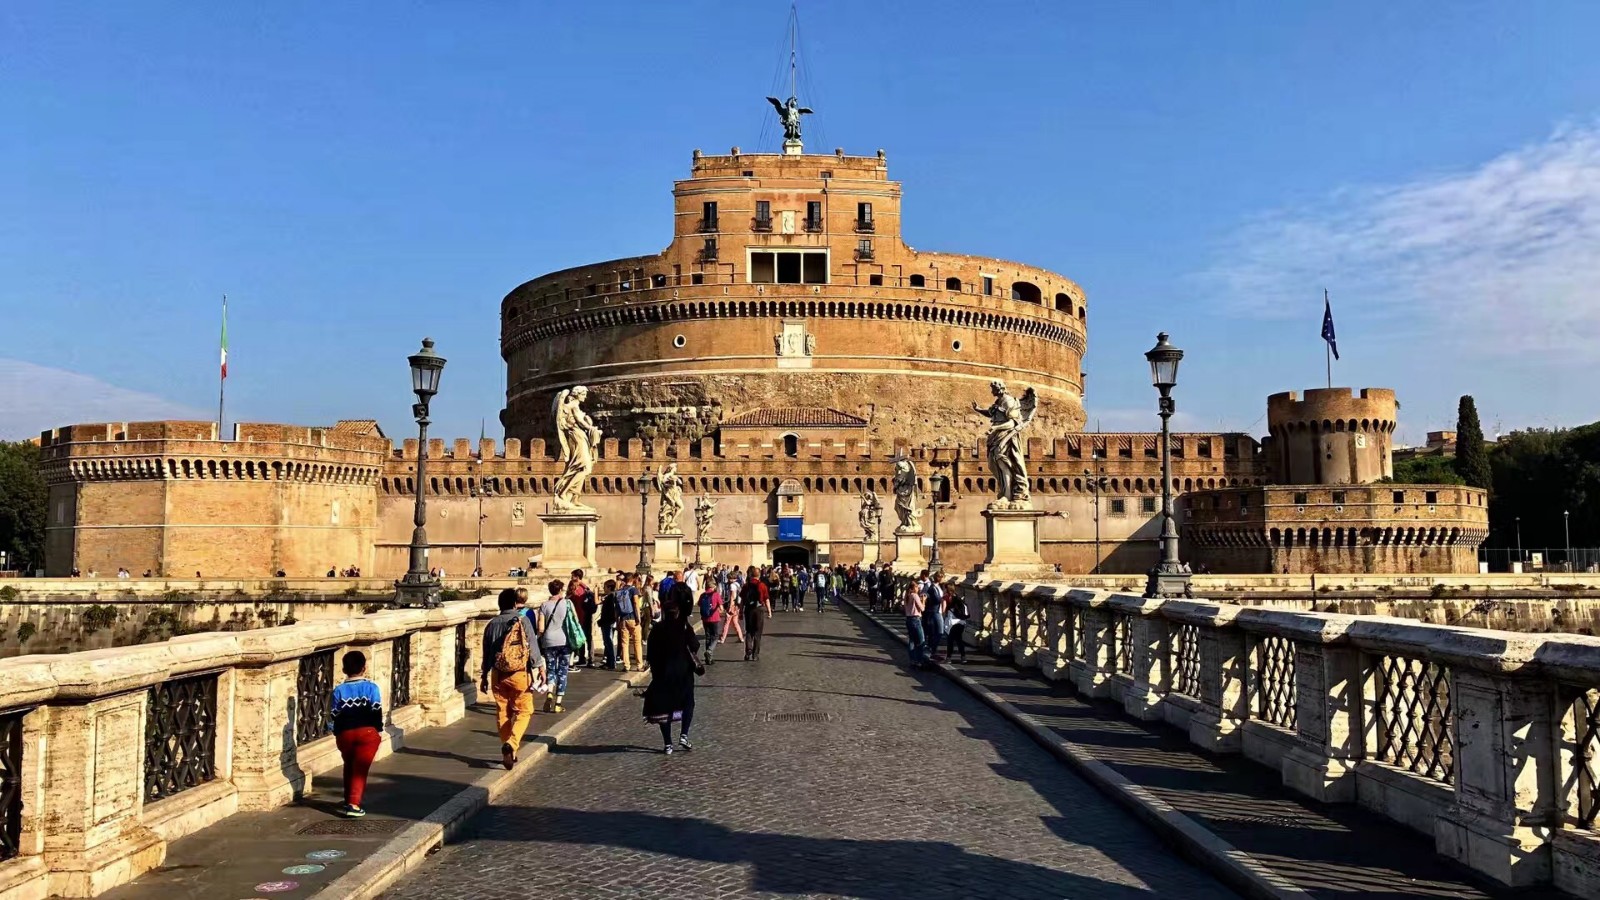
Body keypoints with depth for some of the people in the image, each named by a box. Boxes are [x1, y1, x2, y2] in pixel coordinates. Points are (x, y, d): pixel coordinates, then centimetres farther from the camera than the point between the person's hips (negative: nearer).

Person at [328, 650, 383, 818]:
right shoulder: (371, 687, -5)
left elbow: (334, 715, 2)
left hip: (345, 733, 3)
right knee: (360, 769, -2)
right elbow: (377, 711, -6)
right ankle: (353, 804, -13)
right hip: (367, 732, -3)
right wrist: (379, 731, 4)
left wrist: (336, 733, 15)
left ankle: (349, 801, 28)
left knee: (349, 767, 20)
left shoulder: (339, 690, 0)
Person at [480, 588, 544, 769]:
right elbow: (532, 649, -9)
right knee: (523, 711, 5)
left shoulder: (492, 624, 2)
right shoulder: (523, 621, -7)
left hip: (498, 674, 3)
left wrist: (484, 676, 17)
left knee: (503, 713, 12)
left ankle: (508, 753, 18)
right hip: (520, 673, -3)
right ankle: (511, 744, -17)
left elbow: (486, 653, 8)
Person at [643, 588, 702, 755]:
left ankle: (667, 744, 6)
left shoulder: (657, 631, -4)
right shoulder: (685, 629, -9)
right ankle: (683, 735, 1)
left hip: (662, 675, 1)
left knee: (664, 707, 7)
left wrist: (656, 673, 10)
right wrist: (697, 666, 6)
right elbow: (693, 649, -10)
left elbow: (650, 655, 0)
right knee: (688, 703, 17)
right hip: (683, 674, -1)